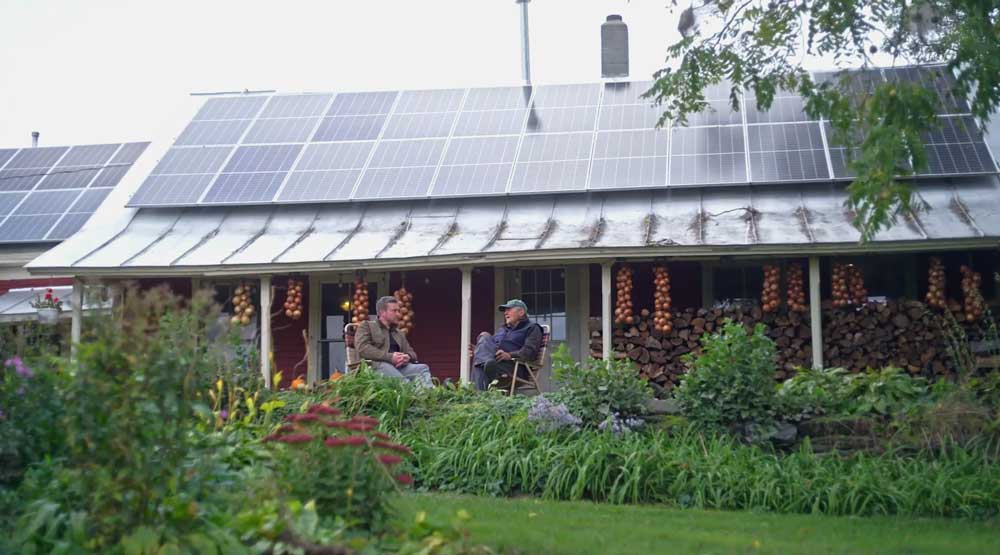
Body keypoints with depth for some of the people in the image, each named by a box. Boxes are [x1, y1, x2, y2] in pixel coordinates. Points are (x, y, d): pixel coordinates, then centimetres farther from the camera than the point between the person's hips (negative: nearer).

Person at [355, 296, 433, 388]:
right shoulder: (366, 326, 14)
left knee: (423, 368, -26)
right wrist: (390, 357, -14)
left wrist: (407, 357, -2)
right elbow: (362, 349, -3)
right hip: (378, 365, -5)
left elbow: (411, 352, 26)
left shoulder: (400, 333, 34)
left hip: (400, 366, 5)